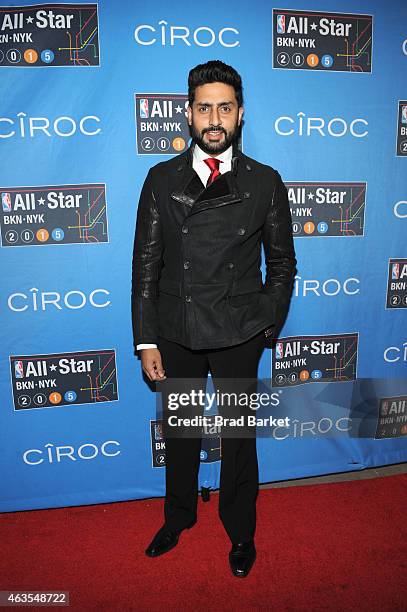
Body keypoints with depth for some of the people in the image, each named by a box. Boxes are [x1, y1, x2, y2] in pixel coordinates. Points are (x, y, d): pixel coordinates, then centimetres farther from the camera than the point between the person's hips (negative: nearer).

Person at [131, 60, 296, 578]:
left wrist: (269, 325, 0)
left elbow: (281, 262, 6)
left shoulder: (265, 182, -1)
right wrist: (145, 341, -4)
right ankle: (178, 517, 46)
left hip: (238, 337, -1)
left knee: (239, 435, 15)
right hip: (175, 334, 1)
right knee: (179, 432, 19)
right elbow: (145, 264, -1)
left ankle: (240, 531, 41)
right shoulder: (161, 179, 0)